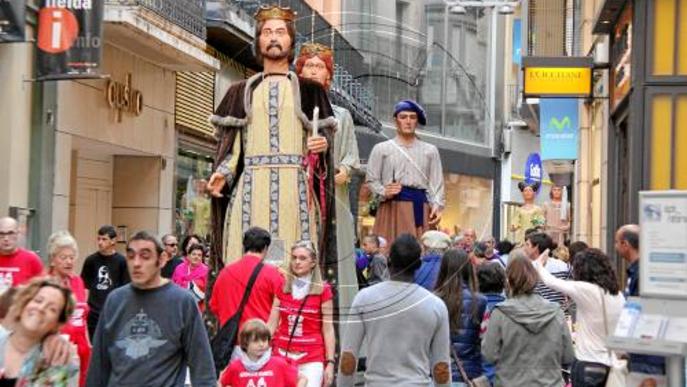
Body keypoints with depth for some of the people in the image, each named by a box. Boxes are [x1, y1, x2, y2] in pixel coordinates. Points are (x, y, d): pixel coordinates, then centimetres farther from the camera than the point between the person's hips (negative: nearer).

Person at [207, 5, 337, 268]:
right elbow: (231, 144, 14)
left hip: (296, 188, -1)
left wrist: (322, 144, -12)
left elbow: (324, 135, 11)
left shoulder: (309, 90, 14)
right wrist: (222, 174, -3)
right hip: (251, 188, 1)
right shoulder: (241, 91, 18)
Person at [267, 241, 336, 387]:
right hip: (283, 355, 3)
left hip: (312, 358, -3)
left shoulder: (323, 290, -1)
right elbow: (272, 324, 9)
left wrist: (330, 362, -7)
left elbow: (328, 329, -2)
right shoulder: (282, 287, 8)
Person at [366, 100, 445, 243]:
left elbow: (436, 183, 9)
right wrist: (384, 192, -12)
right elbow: (372, 179, 7)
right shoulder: (381, 149, 9)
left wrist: (437, 206, -6)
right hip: (393, 207, -1)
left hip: (421, 208, 2)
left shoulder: (430, 150, 14)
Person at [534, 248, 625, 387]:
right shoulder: (619, 296, 5)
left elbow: (551, 282, -5)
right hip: (610, 364, 7)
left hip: (588, 365, -6)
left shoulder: (586, 290, -15)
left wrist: (539, 264, 14)